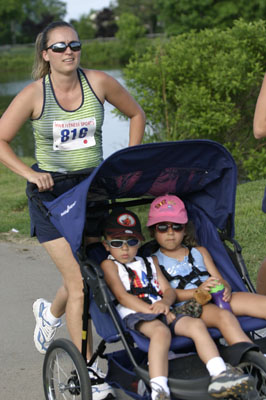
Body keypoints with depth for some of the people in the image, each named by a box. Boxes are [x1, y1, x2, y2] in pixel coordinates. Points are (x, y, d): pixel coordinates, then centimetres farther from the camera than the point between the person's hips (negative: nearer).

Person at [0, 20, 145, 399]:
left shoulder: (98, 82, -3)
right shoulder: (34, 94, -8)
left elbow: (136, 114, 11)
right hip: (52, 191, -3)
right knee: (79, 282, -9)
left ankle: (50, 312, 47)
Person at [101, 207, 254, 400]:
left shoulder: (149, 262, 28)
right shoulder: (109, 265, 11)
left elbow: (169, 290, 19)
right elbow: (122, 296, -2)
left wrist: (165, 303, -8)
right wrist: (153, 310, -12)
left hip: (163, 312, 6)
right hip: (135, 314, -6)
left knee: (196, 324, -21)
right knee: (161, 331, -37)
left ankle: (219, 374, -35)